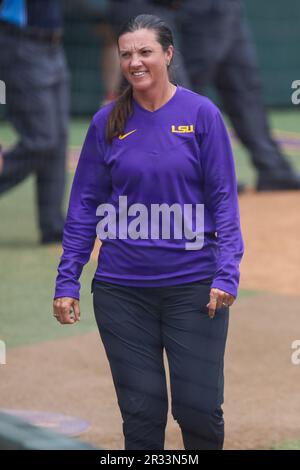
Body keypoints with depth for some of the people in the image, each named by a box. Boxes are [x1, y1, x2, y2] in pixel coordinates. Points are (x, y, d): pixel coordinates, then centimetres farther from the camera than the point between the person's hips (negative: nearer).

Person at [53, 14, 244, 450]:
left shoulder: (201, 113, -1)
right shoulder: (107, 121, 4)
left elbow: (224, 199, -2)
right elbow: (85, 205, 7)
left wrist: (226, 274, -11)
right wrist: (67, 282, 1)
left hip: (192, 284, -2)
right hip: (122, 290, 2)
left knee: (199, 408, -3)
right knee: (141, 413, 5)